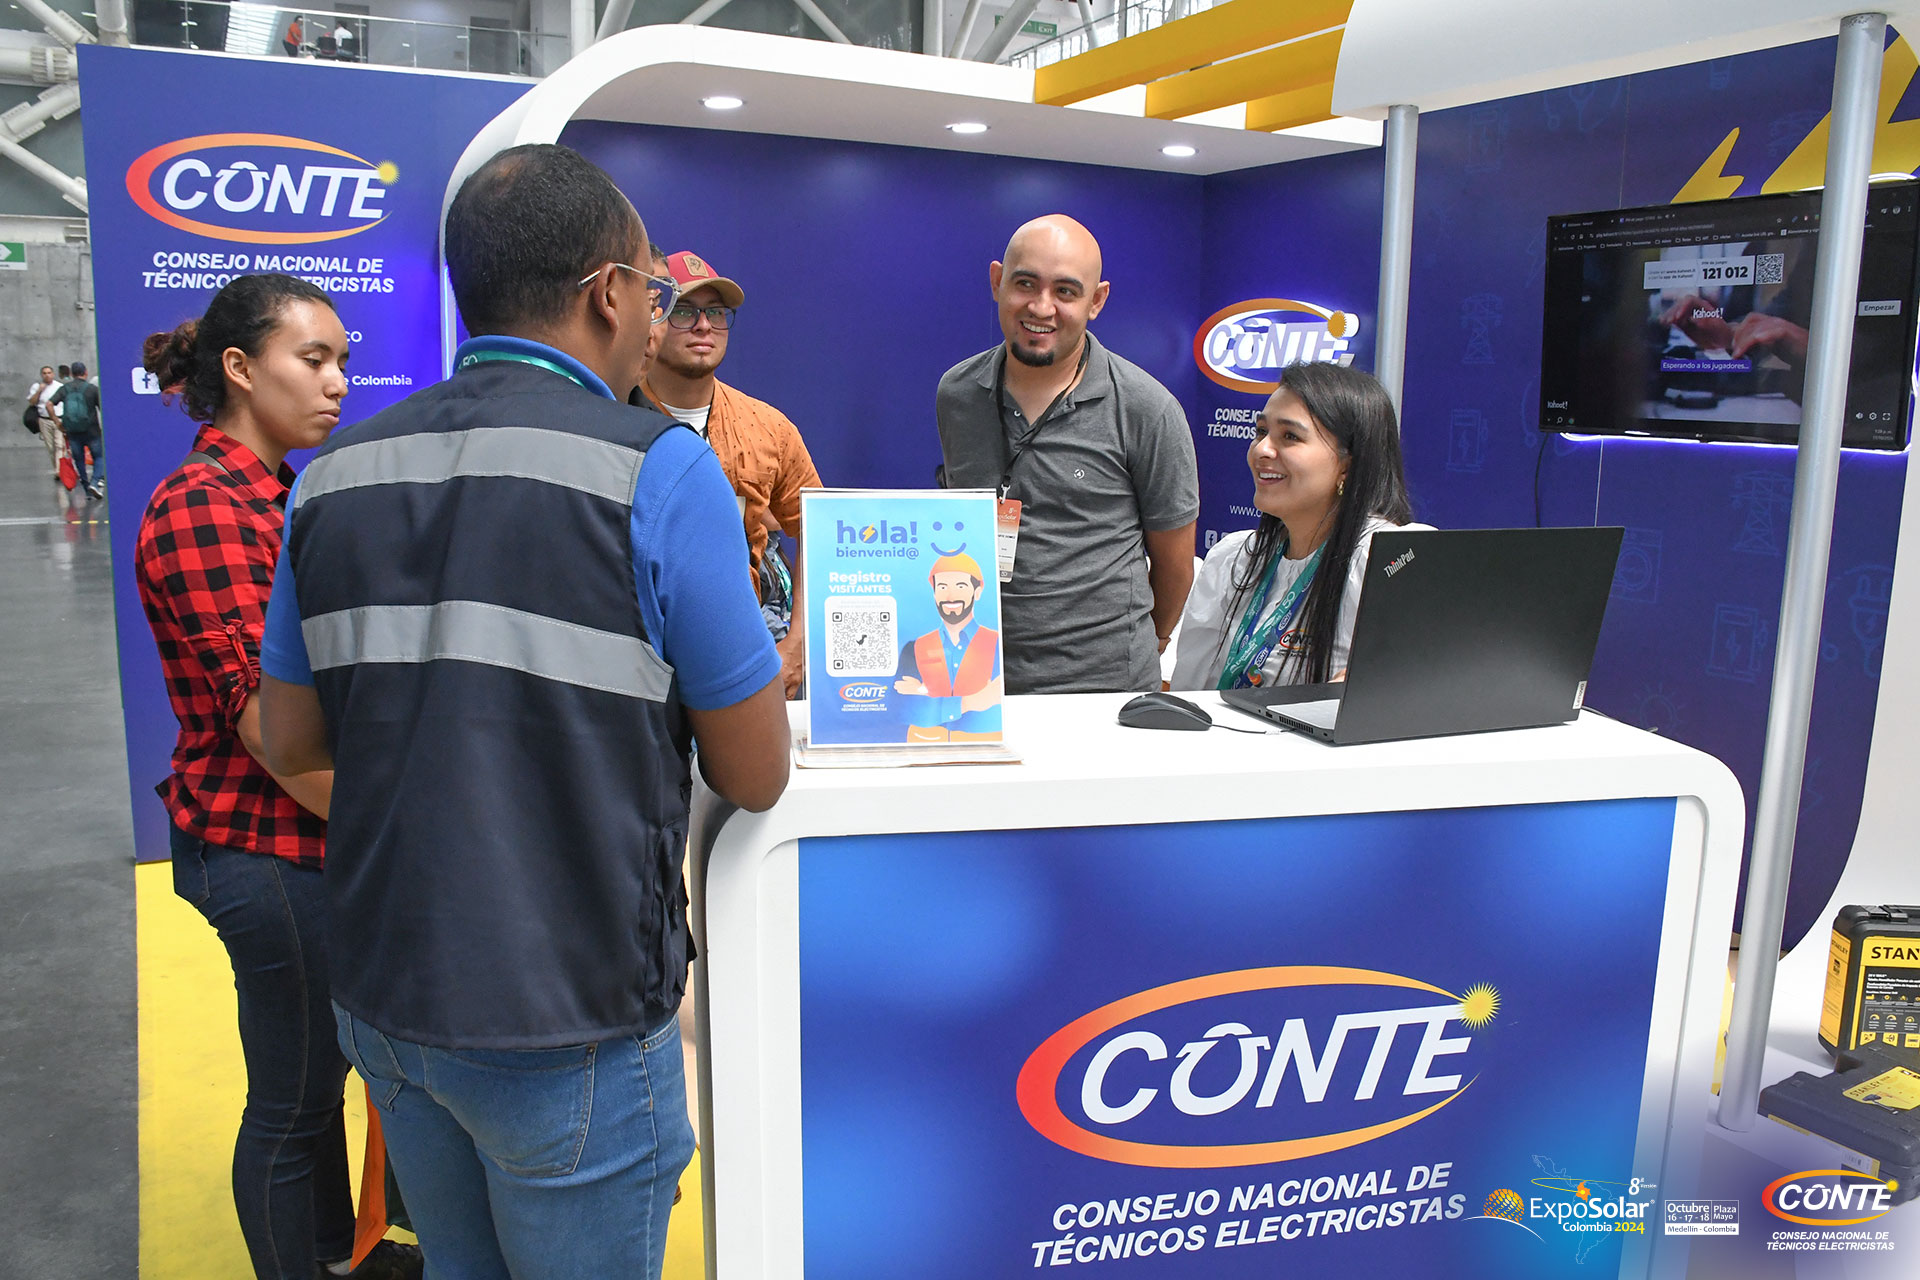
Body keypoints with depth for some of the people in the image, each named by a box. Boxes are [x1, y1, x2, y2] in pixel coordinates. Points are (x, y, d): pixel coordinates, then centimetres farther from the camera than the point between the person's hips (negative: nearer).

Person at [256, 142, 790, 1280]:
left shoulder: (339, 472, 2)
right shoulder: (660, 470, -16)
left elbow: (291, 742, 10)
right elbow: (756, 777, -10)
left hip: (383, 1002, 6)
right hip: (566, 1027, -5)